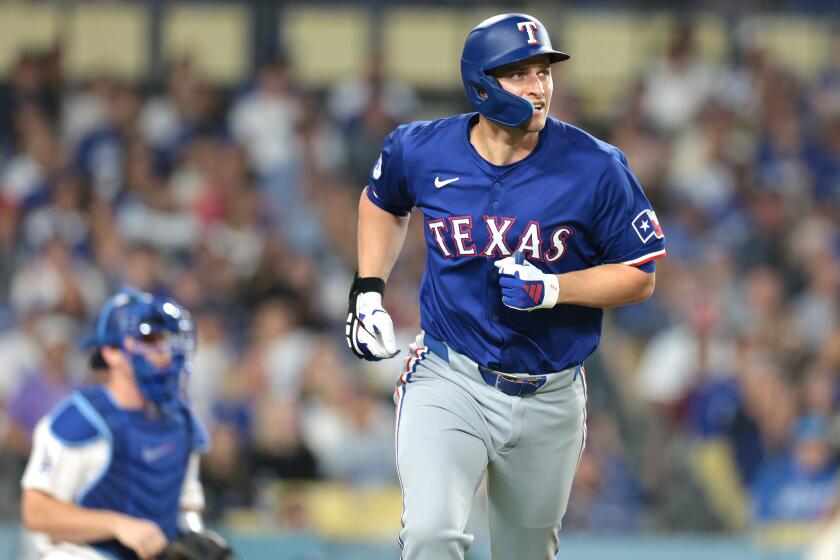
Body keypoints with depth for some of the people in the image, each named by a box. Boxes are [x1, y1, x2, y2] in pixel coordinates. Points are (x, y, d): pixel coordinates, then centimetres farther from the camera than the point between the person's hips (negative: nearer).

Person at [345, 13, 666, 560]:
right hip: (450, 382, -1)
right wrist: (367, 293, 6)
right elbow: (382, 202, 18)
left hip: (549, 400, 1)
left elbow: (639, 277, -4)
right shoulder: (421, 151, -6)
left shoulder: (596, 168, -11)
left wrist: (551, 289, -20)